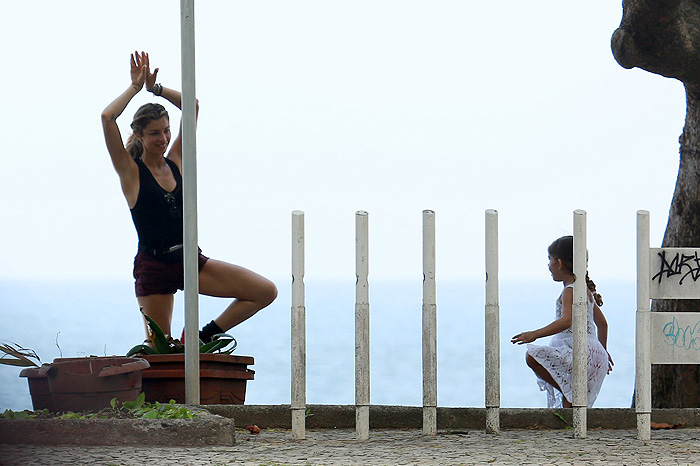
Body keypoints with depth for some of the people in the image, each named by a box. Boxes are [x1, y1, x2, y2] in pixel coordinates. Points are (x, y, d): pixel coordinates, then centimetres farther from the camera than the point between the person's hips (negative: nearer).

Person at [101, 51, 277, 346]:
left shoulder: (176, 161, 10)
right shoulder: (131, 171, -4)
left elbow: (192, 107, 12)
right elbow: (108, 117, -16)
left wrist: (155, 88, 5)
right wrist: (135, 86, -4)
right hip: (154, 266, -5)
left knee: (265, 291, -6)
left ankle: (205, 335, 4)